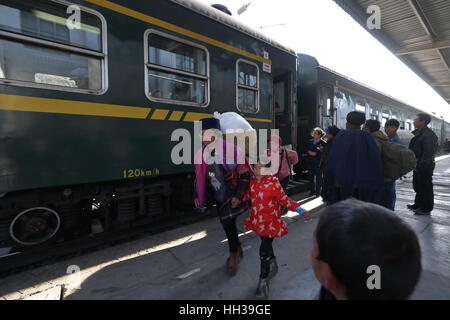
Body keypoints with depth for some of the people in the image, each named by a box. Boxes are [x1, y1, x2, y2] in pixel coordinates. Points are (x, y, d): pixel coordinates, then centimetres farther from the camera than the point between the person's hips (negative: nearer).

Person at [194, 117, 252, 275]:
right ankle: (238, 248, 42)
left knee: (227, 221, -14)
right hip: (219, 197, 6)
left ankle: (233, 254, 12)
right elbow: (199, 176, 10)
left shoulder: (231, 150, -18)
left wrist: (239, 195, -16)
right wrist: (197, 196, 7)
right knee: (227, 223, 15)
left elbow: (246, 174, -13)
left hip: (233, 195, -5)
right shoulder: (201, 154, -3)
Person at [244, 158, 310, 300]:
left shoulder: (273, 182, -19)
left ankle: (263, 281, 16)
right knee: (266, 244, 24)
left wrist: (300, 210, -14)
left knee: (264, 250, -5)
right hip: (257, 221, 5)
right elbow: (248, 197, 12)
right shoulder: (252, 181, -6)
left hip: (270, 222, -5)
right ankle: (273, 266, 51)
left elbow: (284, 200, -10)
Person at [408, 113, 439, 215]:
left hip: (425, 166, -10)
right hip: (419, 165, 10)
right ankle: (418, 204, 33)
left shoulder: (428, 134, -18)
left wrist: (421, 165, -24)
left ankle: (427, 209, 10)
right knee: (418, 186, 19)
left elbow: (428, 152, -23)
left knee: (426, 187, 0)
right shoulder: (419, 133, 13)